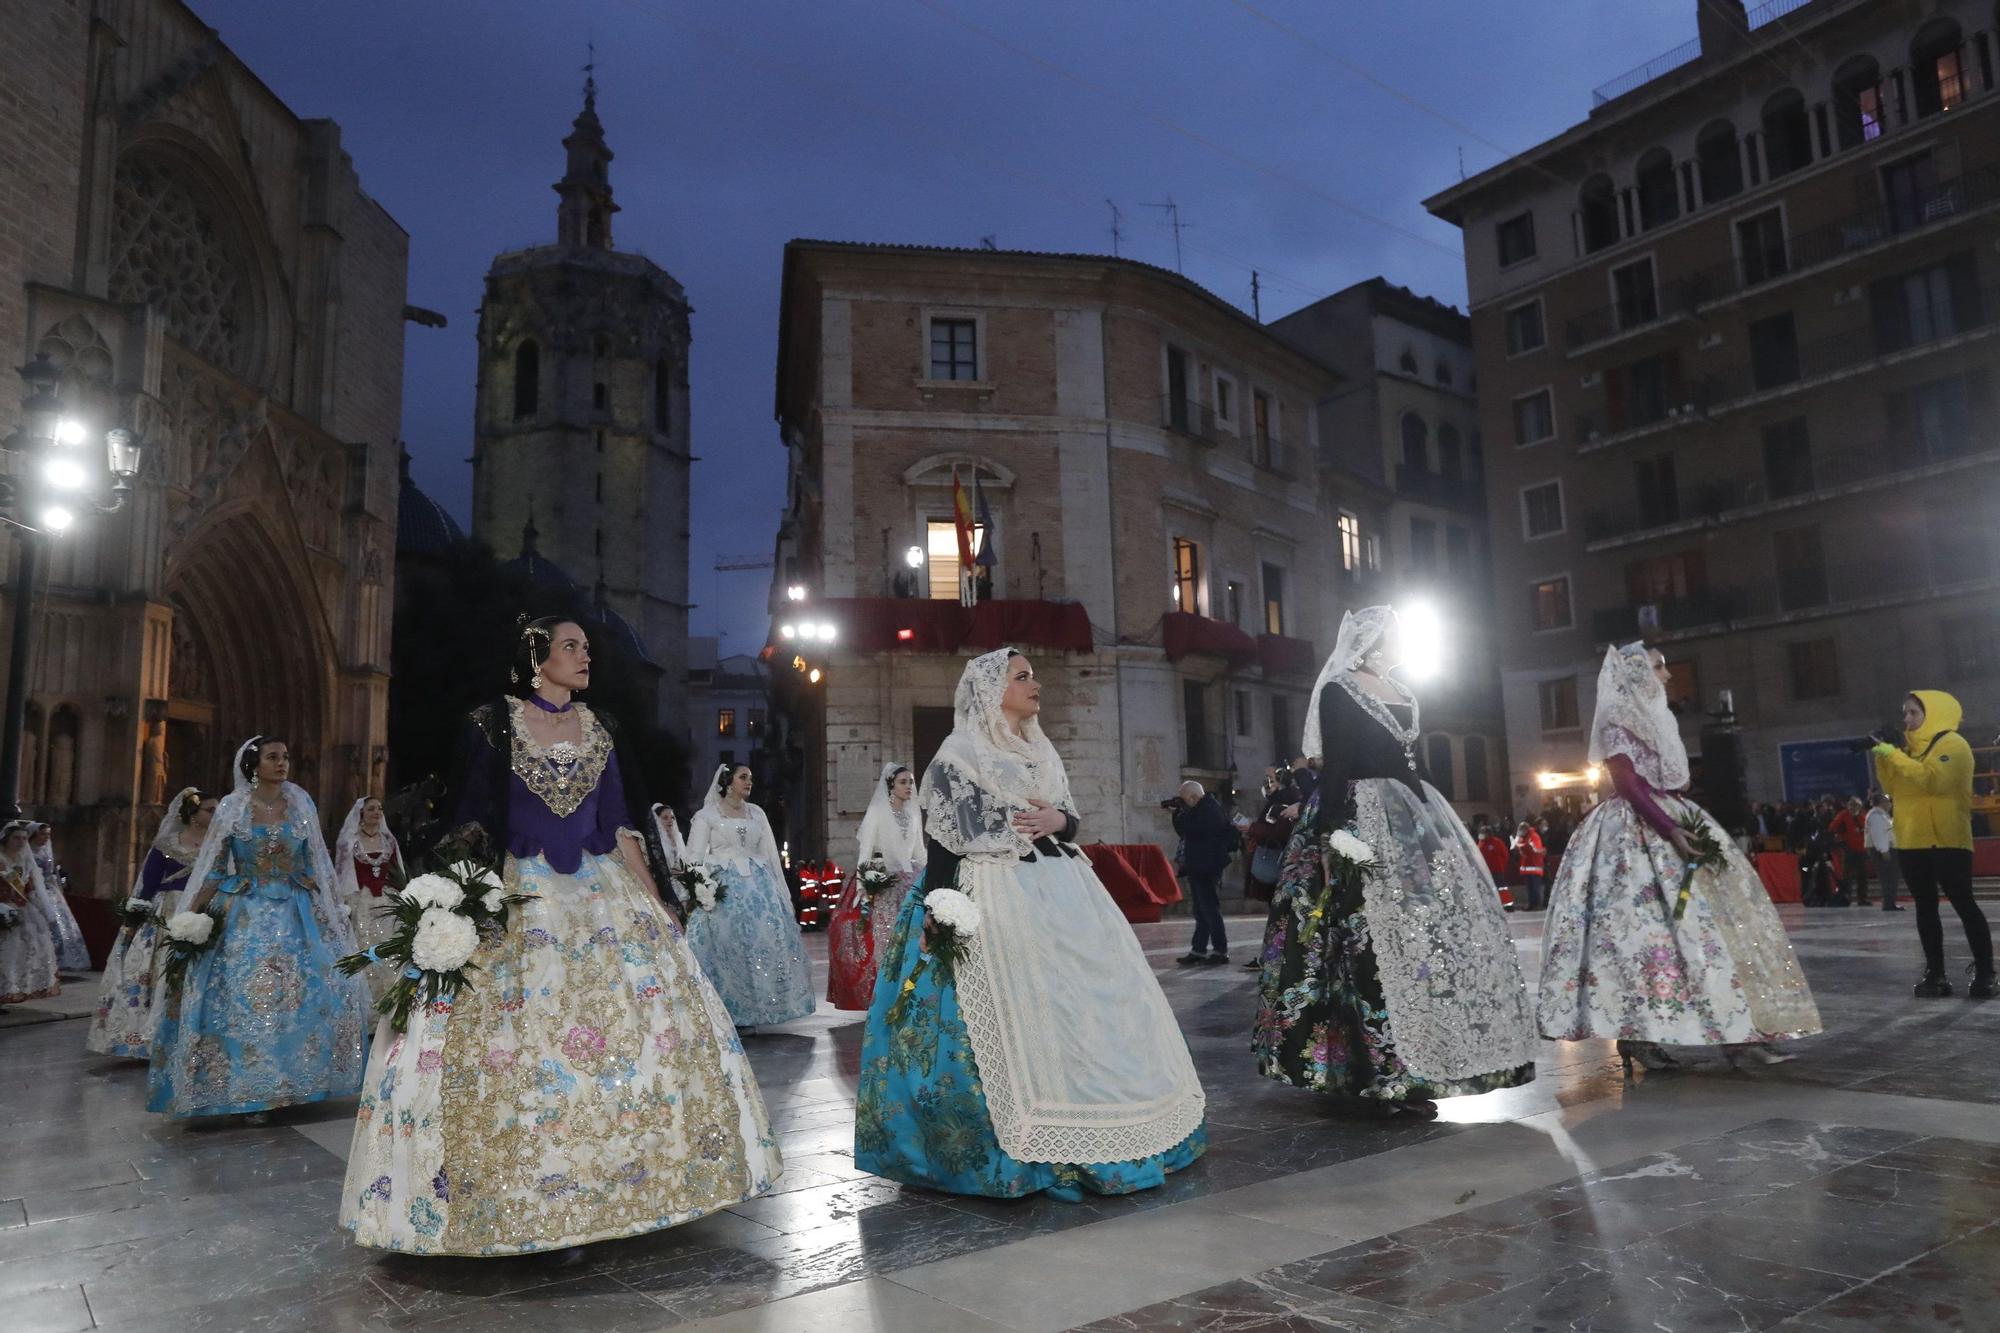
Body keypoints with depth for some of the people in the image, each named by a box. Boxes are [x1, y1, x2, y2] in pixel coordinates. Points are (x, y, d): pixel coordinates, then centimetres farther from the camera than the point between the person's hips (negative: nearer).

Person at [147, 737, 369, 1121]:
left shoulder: (301, 805, 5)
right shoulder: (232, 808, 0)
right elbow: (212, 868, 1)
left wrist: (334, 909, 6)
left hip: (296, 916, 2)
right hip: (245, 916, -2)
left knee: (304, 994, -2)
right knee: (244, 1000, -3)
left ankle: (292, 1081, 13)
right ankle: (250, 1089, 10)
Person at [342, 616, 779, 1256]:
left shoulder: (600, 729, 10)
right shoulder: (493, 724, -1)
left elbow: (621, 824, 10)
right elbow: (467, 823, -4)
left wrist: (653, 900, 5)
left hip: (603, 899, 4)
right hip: (517, 900, -4)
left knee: (636, 1023, 0)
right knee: (518, 1041, -6)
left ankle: (588, 1196, 14)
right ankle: (526, 1203, 8)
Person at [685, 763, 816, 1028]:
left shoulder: (756, 813, 14)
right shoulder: (707, 815, 3)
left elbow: (770, 852, 15)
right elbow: (695, 856, -1)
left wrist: (780, 890, 10)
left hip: (758, 885, 4)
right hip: (724, 886, -4)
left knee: (764, 941, -2)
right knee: (727, 945, -7)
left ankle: (754, 1007, 8)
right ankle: (724, 1012, 1)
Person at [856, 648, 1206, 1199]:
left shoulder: (1041, 751, 16)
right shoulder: (957, 754, -4)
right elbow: (940, 842, -8)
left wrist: (1058, 820, -4)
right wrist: (938, 915, -16)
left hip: (1059, 890, 7)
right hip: (995, 898, -7)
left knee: (1084, 1002, 7)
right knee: (1014, 1014, -10)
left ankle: (1085, 1136, 20)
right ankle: (1031, 1150, -1)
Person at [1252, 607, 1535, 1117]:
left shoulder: (1403, 693, 18)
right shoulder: (1338, 691, -5)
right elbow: (1334, 766, -13)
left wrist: (1431, 816, 16)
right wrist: (1334, 835, -21)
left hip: (1413, 815, 9)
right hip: (1364, 819, -9)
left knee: (1435, 926, 6)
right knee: (1375, 938, -11)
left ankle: (1413, 1066, 16)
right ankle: (1389, 1074, -6)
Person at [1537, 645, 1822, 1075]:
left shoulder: (1653, 718, 20)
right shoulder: (1617, 719, -8)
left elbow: (1672, 785, 19)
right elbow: (1630, 785, -17)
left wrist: (1687, 826, 7)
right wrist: (1671, 832, -23)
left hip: (1666, 823, 10)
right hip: (1635, 833, -10)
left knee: (1713, 916, 3)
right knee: (1644, 927, -11)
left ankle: (1737, 1031, 3)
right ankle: (1634, 1035, -6)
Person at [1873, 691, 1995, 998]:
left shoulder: (1952, 744, -7)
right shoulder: (1910, 747, 16)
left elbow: (1932, 779, -22)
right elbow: (1893, 787, 13)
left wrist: (1894, 755, -20)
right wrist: (1883, 757, 1)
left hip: (1946, 842, -7)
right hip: (1911, 842, 7)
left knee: (1963, 904, -4)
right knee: (1926, 907, 8)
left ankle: (1984, 972, 3)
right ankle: (1935, 973, 13)